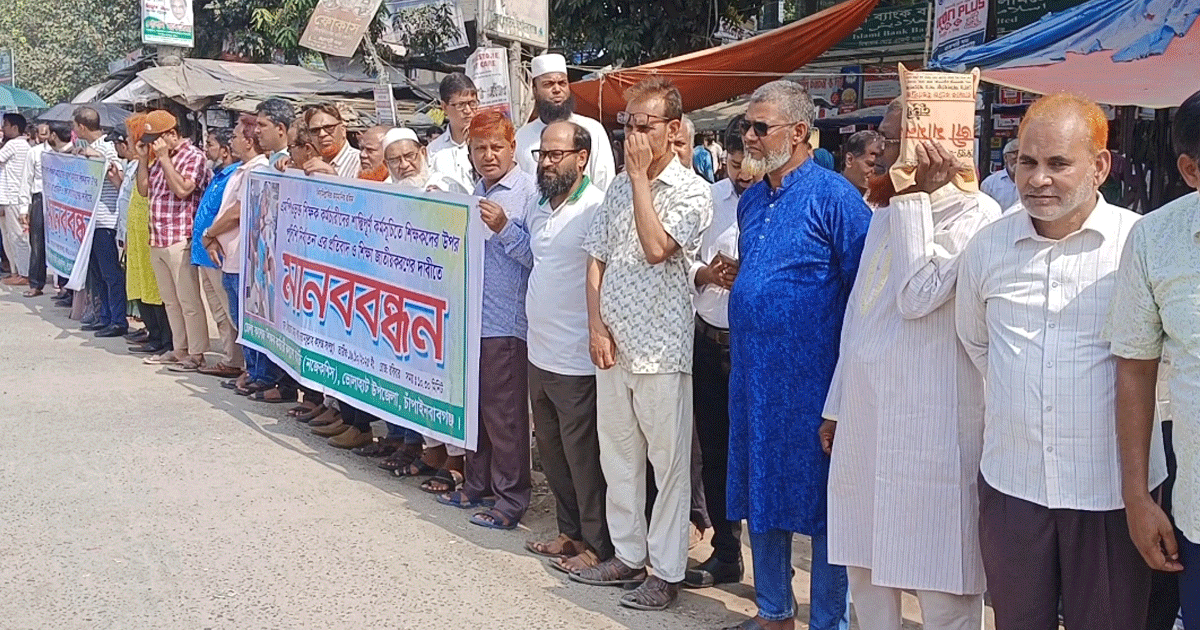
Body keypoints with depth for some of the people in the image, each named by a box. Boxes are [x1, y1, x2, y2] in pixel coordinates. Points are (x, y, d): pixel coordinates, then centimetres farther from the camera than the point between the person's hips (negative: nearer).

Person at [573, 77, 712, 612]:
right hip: (611, 344, 6)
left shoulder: (691, 191, -7)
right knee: (617, 456, 14)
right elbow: (596, 260, 12)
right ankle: (627, 556, 27)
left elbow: (656, 247, -22)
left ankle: (666, 571, 11)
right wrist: (596, 327, 0)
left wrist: (640, 175, -14)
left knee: (668, 462, 1)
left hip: (660, 347, -6)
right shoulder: (618, 187, 12)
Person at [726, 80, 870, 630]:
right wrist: (721, 274, 8)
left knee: (820, 502, 3)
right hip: (753, 375, 8)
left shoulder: (833, 197, -11)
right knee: (760, 497, 15)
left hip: (812, 380, -8)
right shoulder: (751, 201, 13)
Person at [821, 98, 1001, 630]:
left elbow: (919, 297, -21)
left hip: (930, 424, -8)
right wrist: (837, 407, 21)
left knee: (941, 584, 0)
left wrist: (914, 198, -14)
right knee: (865, 566, 15)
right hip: (866, 417, 8)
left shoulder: (974, 214, -9)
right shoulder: (886, 215, 16)